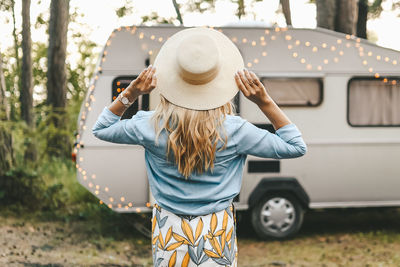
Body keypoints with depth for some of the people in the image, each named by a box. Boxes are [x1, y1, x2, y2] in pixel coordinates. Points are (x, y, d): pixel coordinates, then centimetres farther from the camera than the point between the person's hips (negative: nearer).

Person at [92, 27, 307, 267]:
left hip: (169, 232, 1)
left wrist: (130, 94, -6)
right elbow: (297, 147, -6)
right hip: (216, 235, -1)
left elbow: (100, 129, 6)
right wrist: (265, 102, -12)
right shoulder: (233, 130, -18)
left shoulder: (151, 127, -15)